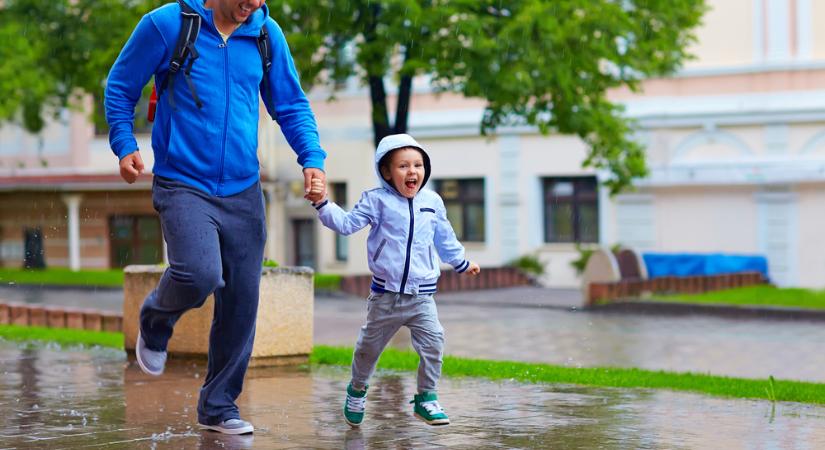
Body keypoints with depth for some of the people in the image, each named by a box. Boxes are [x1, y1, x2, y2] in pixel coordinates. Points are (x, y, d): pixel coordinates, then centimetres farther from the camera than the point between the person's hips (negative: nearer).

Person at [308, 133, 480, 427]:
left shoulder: (433, 202, 5)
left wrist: (462, 263, 34)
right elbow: (346, 223, -11)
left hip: (422, 296, 2)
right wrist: (323, 203, -26)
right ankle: (357, 390, 38)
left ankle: (426, 398, 3)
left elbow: (445, 238, 22)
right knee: (369, 347, 12)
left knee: (433, 343, -12)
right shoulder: (377, 201, -5)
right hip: (385, 295, -2)